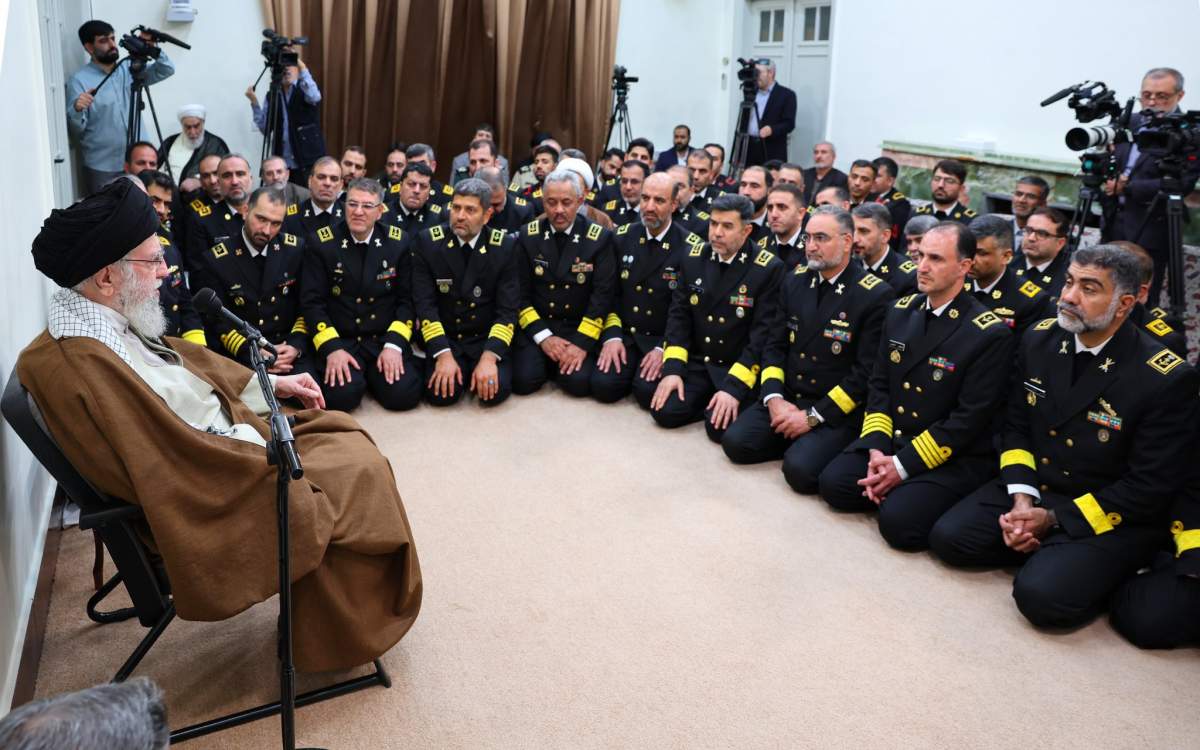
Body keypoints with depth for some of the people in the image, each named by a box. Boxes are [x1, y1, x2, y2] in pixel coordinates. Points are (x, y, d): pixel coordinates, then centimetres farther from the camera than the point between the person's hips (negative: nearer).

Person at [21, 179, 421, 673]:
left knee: (347, 437, 13)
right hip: (207, 493, -10)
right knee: (358, 469, -2)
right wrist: (259, 441, -16)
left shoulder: (107, 322, -2)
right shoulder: (76, 367, -32)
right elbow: (185, 463, -30)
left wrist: (269, 384, 12)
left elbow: (184, 360, 15)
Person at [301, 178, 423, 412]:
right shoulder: (323, 243, -3)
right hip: (338, 339, -1)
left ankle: (371, 375, 12)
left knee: (404, 394, -22)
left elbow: (407, 299, 2)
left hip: (385, 338, 2)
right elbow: (311, 302, -4)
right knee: (341, 395, -27)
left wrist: (394, 345, -12)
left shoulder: (400, 242, 1)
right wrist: (331, 348, -17)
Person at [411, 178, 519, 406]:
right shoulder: (428, 242, -5)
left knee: (496, 390, -25)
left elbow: (507, 309, -10)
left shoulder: (505, 247, -6)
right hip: (443, 340, 0)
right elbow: (424, 303, -9)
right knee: (441, 393, -24)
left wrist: (489, 357, -25)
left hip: (487, 339, 0)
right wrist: (443, 355, -21)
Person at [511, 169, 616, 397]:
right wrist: (542, 336, -13)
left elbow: (602, 295, -9)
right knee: (523, 380, -21)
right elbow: (521, 292, -1)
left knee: (579, 382, -24)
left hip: (579, 327, -1)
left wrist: (582, 342, -19)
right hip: (536, 325, 1)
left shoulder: (600, 238, -5)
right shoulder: (528, 237, 1)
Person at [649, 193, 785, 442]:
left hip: (740, 367, -4)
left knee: (719, 426, -23)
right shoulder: (694, 258, 2)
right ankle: (707, 399, 11)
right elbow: (679, 314, 3)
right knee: (664, 411, -15)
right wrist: (672, 369, -9)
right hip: (696, 361, 4)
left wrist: (734, 387, -23)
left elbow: (763, 334, -16)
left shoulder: (769, 269, -14)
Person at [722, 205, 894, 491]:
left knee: (800, 468, -28)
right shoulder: (795, 281, 7)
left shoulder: (876, 296, -12)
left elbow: (867, 372, -14)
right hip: (786, 397, 6)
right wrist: (774, 398, -8)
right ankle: (797, 440, 7)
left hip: (837, 411, -5)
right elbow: (775, 344, 8)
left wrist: (813, 416, -16)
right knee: (735, 441, -15)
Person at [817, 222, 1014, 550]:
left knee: (898, 520, -25)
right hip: (891, 438, 6)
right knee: (833, 484, -15)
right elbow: (879, 384, 6)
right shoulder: (900, 311, 5)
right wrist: (877, 448, -9)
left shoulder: (991, 334, -15)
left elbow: (969, 419, -17)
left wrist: (903, 465, -18)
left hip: (952, 457, -5)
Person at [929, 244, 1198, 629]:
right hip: (1032, 486, 6)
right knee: (949, 536, -13)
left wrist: (1055, 519, -17)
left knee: (1043, 595, -26)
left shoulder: (1166, 379, -19)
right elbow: (1016, 426, 6)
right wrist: (1021, 497, -11)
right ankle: (1048, 552, 6)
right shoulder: (1039, 340, -2)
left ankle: (1102, 565, 5)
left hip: (1109, 514, -5)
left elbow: (1150, 487, -16)